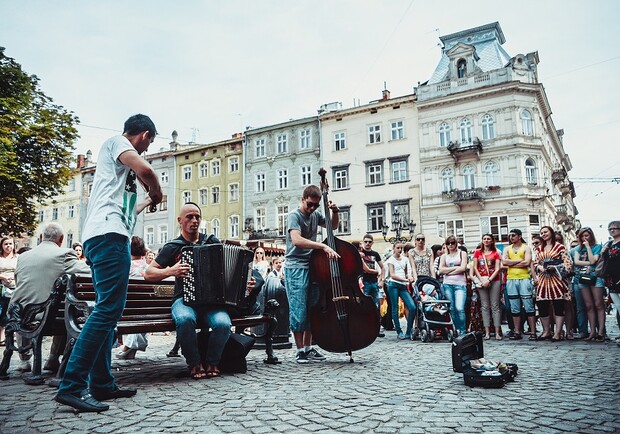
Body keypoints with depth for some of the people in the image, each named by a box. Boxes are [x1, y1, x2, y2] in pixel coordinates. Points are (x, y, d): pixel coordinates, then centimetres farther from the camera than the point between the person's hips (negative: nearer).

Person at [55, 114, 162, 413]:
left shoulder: (118, 156, 30)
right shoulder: (117, 141, 4)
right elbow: (144, 170, -18)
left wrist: (147, 203, 50)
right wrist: (156, 192, 2)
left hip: (106, 237, 11)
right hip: (109, 235, -11)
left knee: (108, 310, 9)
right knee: (109, 308, -16)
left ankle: (101, 384, 12)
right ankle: (72, 386, -17)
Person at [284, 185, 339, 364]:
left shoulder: (316, 215, 11)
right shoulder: (294, 215, -9)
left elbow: (333, 226, 28)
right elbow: (296, 240, -27)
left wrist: (335, 212, 7)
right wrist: (323, 246, -31)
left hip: (312, 266, 7)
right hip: (295, 267, -7)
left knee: (312, 308, 9)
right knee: (298, 310, -6)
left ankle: (308, 348, 18)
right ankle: (300, 350, 2)